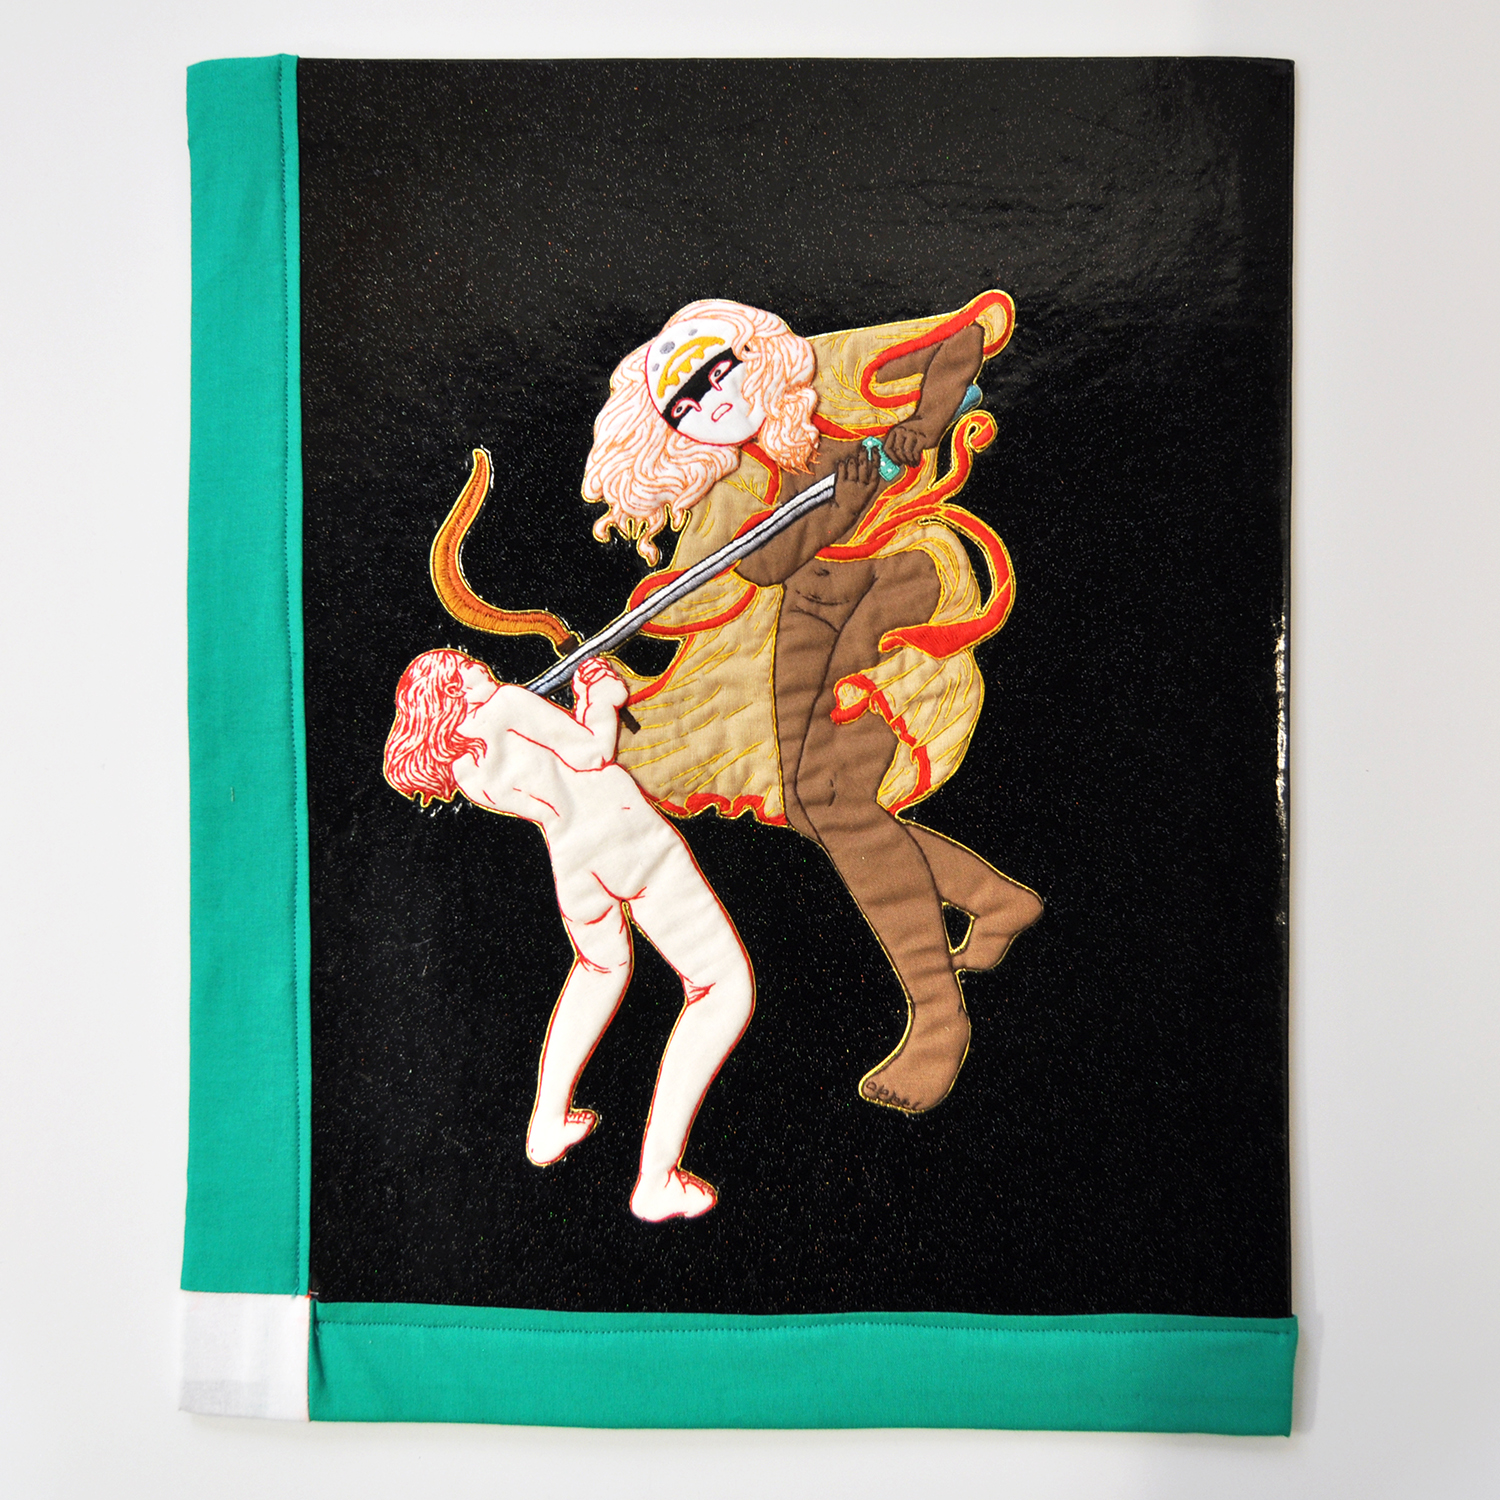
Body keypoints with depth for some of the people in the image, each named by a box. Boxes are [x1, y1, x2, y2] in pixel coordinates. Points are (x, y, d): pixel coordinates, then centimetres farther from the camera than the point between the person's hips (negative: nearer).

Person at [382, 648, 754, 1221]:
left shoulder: (462, 772, 15)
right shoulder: (507, 704, -1)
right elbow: (595, 753, -4)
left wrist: (587, 703, 31)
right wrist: (604, 702, 12)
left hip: (573, 863, 7)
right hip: (630, 832, -7)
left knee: (602, 965, 38)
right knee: (725, 990, 2)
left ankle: (548, 1122, 35)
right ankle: (657, 1178, -3)